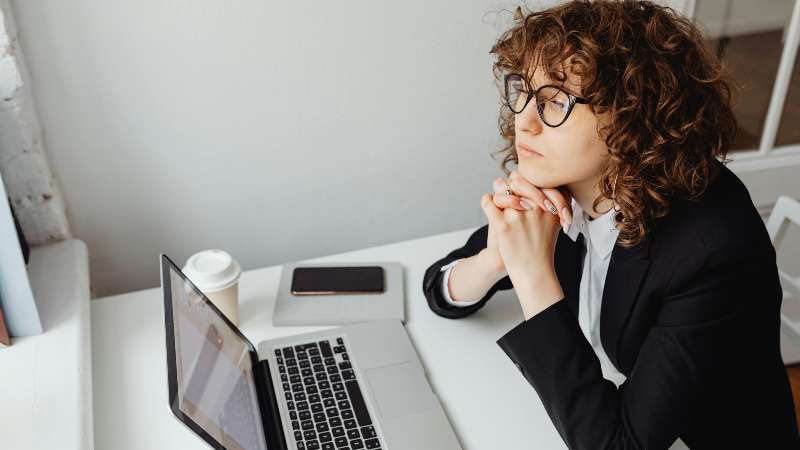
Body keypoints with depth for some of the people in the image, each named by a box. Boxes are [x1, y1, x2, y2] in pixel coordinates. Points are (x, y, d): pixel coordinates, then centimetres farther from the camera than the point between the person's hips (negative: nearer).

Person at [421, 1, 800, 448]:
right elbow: (440, 291, -2)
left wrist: (534, 275, -32)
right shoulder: (551, 192, -12)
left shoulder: (714, 250, -28)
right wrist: (496, 258, -22)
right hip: (595, 409, 3)